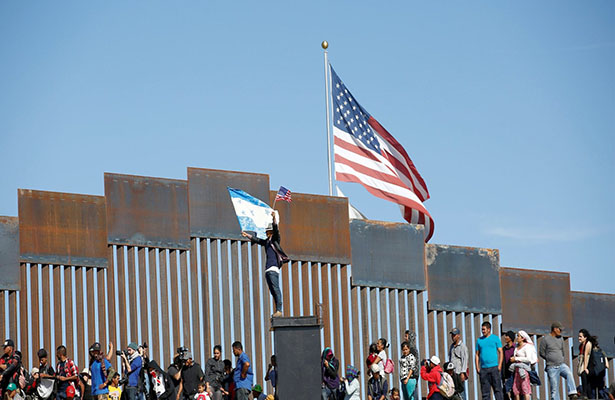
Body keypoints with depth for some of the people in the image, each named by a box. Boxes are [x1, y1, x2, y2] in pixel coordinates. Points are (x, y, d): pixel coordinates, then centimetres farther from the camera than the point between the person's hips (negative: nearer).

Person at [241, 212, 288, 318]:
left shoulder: (275, 239, 3)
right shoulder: (266, 241, 23)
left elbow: (276, 230, -14)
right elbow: (256, 240, 39)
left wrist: (274, 218, -27)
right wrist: (247, 235, 49)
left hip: (274, 268, -8)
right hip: (268, 269, 8)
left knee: (276, 289, -16)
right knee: (273, 291, 5)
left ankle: (279, 310, -23)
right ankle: (277, 311, 4)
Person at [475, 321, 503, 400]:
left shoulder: (495, 338, 5)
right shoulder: (479, 340, 14)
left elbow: (500, 352, 2)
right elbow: (477, 354, 15)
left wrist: (499, 365, -8)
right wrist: (477, 367, 5)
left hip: (494, 367, -3)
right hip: (483, 368, 3)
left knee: (497, 389, -4)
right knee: (485, 391, 2)